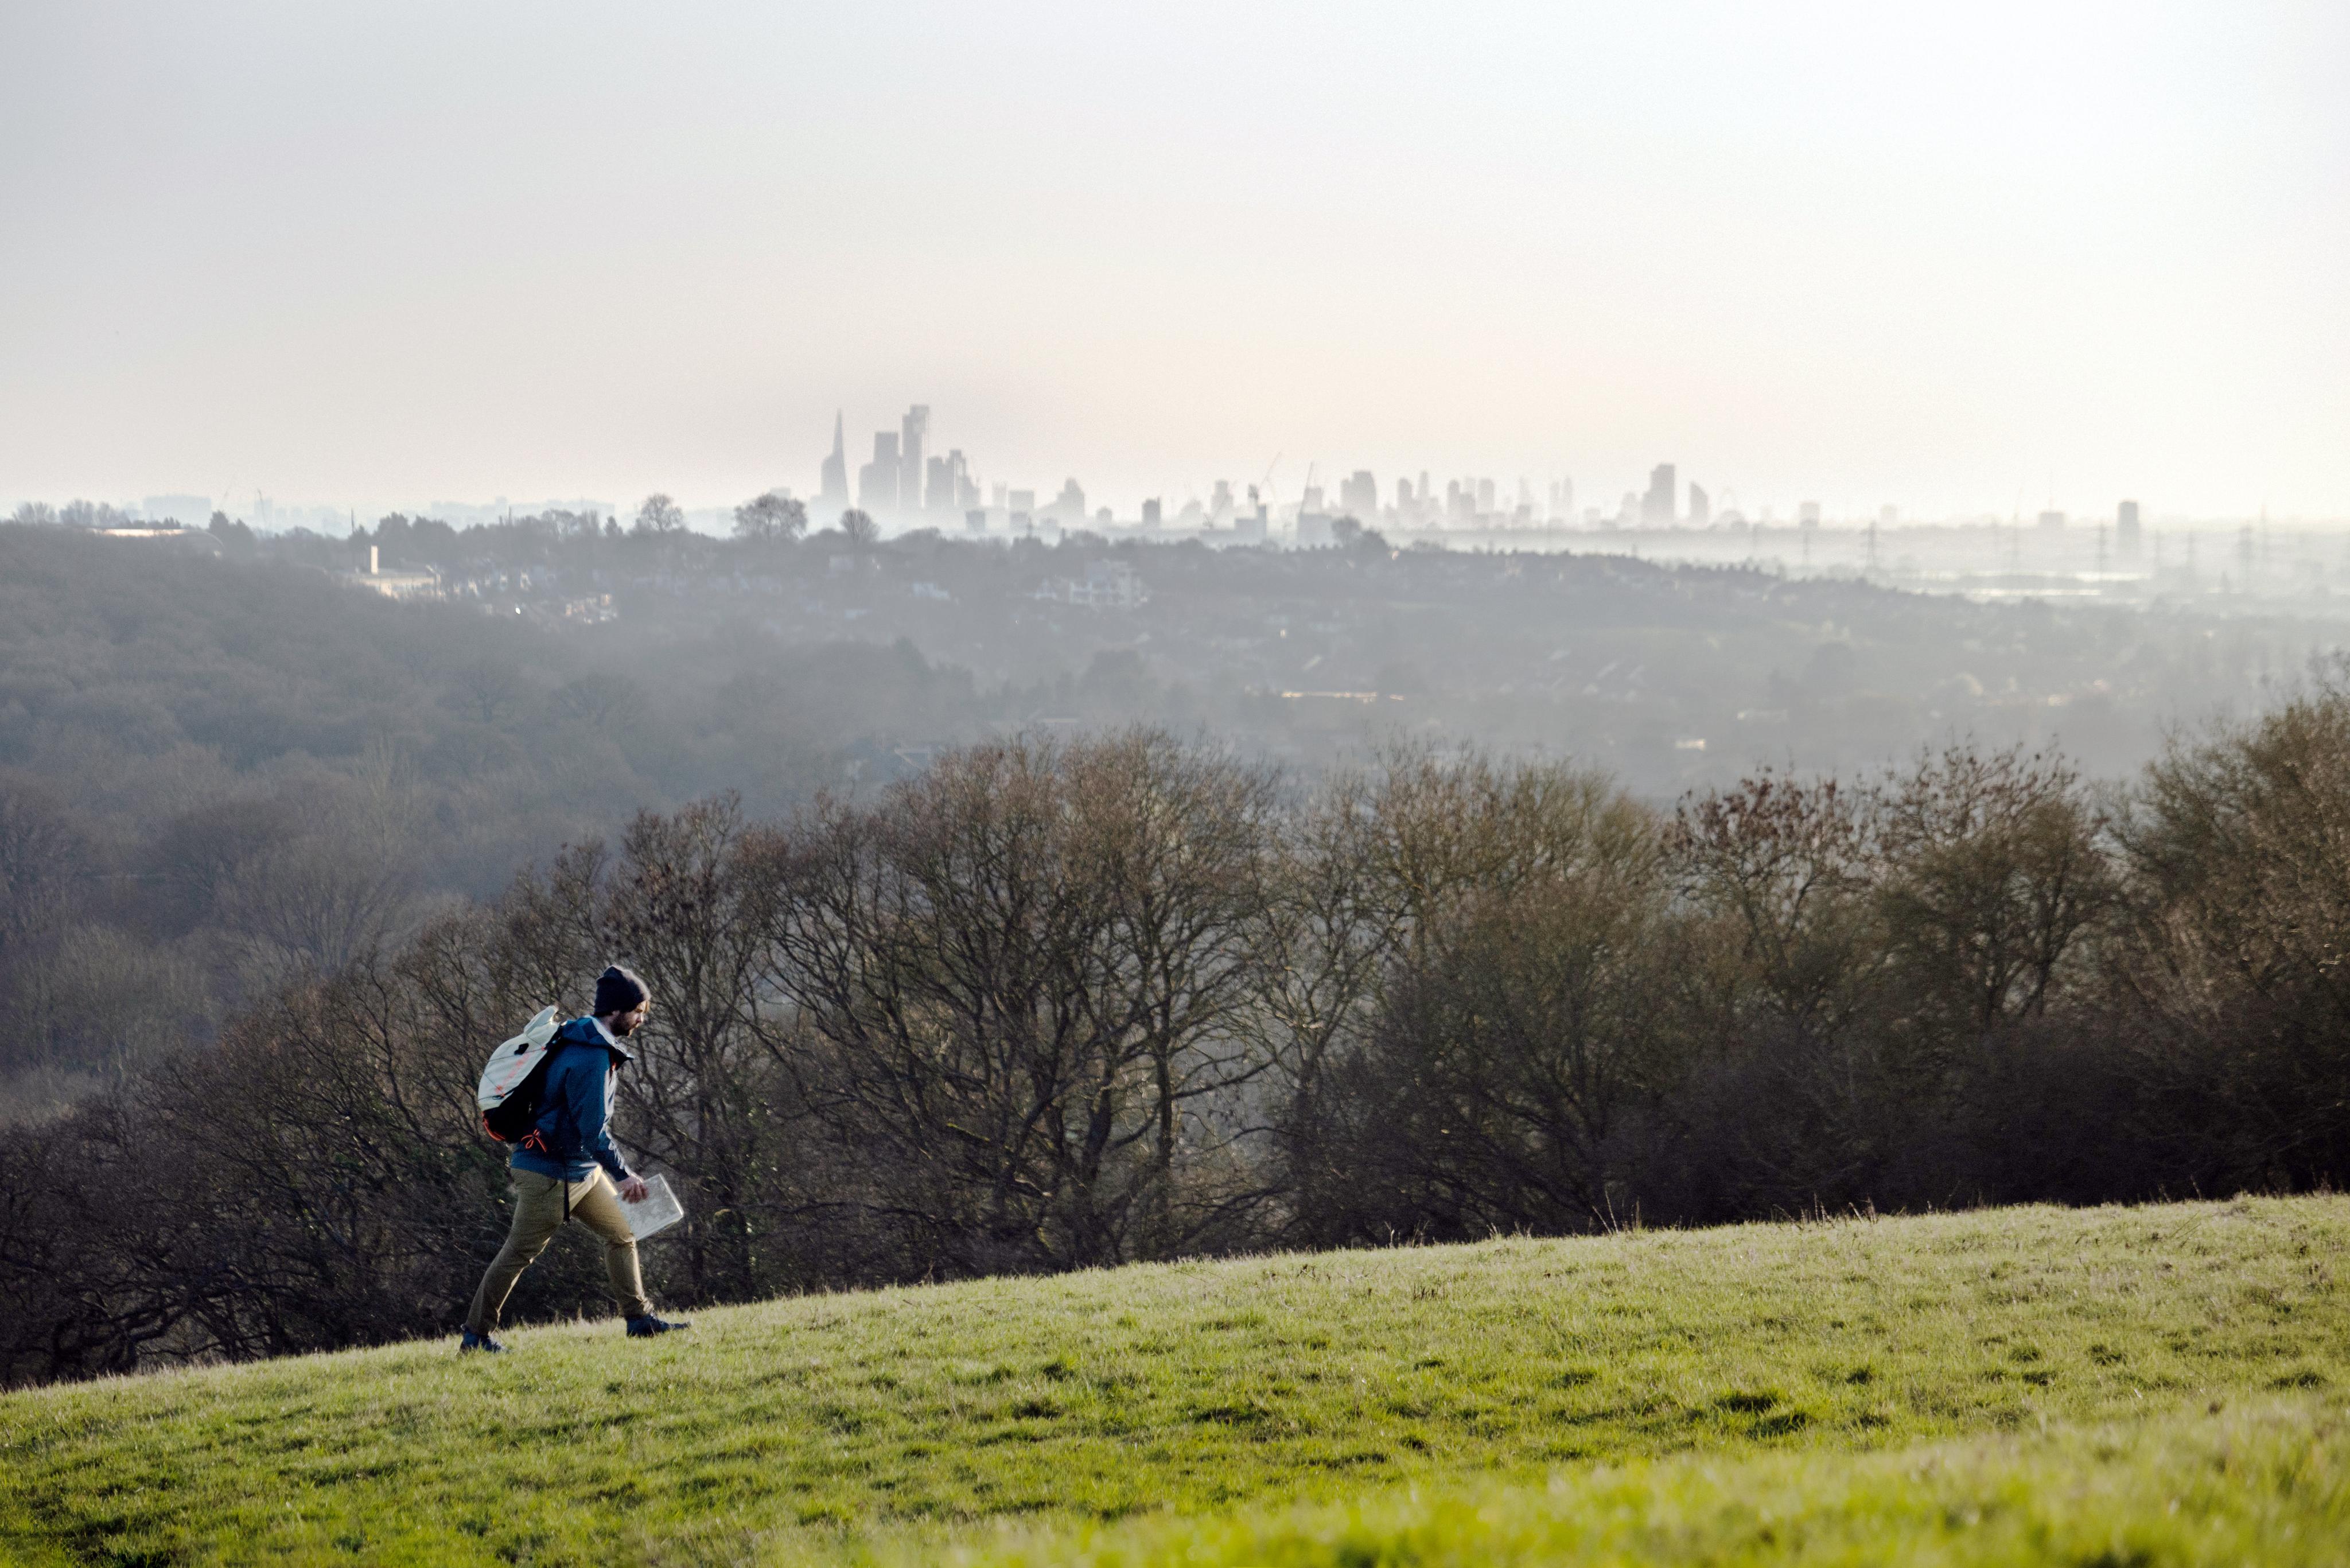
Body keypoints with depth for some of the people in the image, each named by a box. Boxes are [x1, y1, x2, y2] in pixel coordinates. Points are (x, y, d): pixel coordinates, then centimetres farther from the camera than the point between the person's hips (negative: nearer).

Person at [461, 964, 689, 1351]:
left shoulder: (595, 1044, 6)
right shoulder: (589, 1059, -26)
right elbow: (593, 1130, -26)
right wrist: (624, 1175, -20)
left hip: (584, 1169, 10)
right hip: (550, 1172, -10)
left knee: (621, 1233, 11)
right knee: (520, 1252, -1)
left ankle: (640, 1318, 16)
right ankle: (477, 1334, 7)